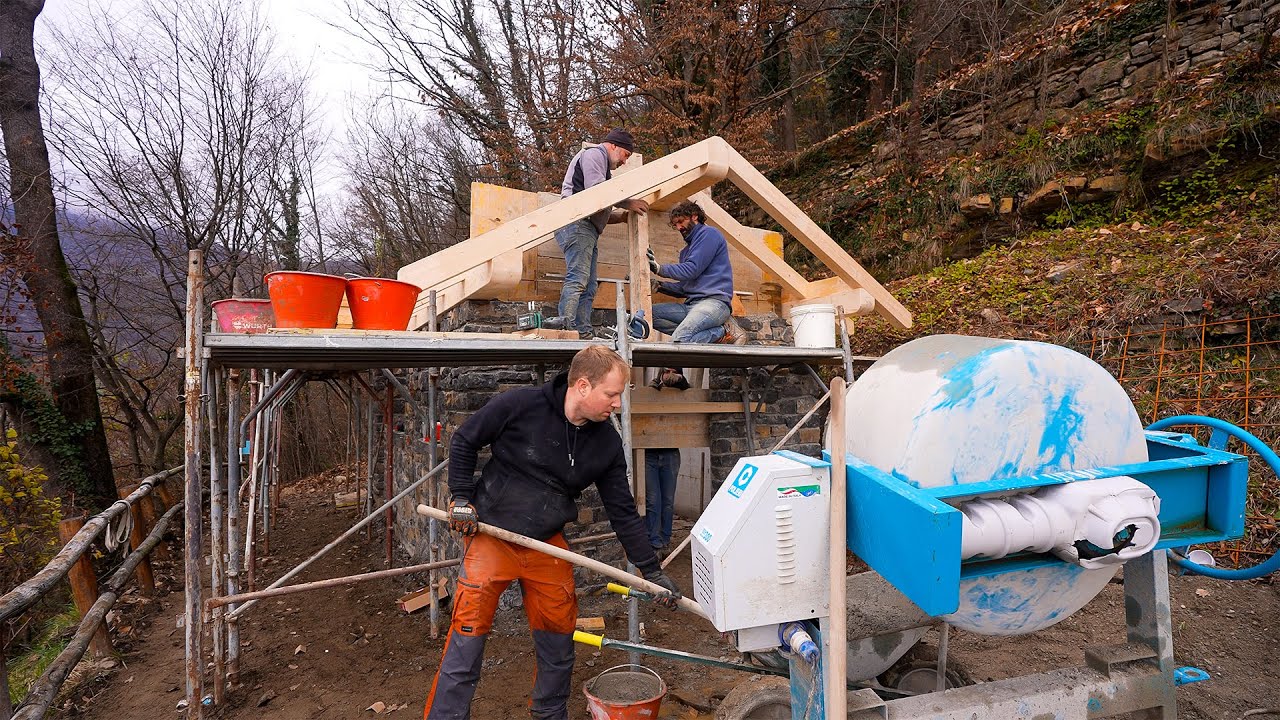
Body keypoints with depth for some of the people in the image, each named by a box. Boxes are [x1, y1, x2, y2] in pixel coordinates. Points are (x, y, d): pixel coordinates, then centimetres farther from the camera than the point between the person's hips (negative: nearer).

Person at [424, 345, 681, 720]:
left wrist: (652, 570, 1)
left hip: (548, 544, 4)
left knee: (558, 639, 11)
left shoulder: (607, 443, -5)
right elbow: (463, 441, -3)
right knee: (468, 635, -4)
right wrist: (461, 497, -9)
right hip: (491, 536, -4)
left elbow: (622, 511, 1)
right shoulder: (521, 405, -18)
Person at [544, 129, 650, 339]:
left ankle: (583, 333, -1)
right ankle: (565, 324, -32)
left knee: (588, 287, 3)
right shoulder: (594, 153, 4)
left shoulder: (603, 166, 35)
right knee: (577, 278, -23)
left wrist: (621, 216, 15)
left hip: (588, 229, 10)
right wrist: (628, 203, -8)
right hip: (577, 224, -10)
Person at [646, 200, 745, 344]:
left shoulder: (708, 233, 2)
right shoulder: (687, 249, 28)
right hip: (691, 304, 11)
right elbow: (683, 288, 25)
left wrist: (660, 268, -6)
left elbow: (692, 269, -11)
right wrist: (660, 285, 10)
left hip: (714, 301, -10)